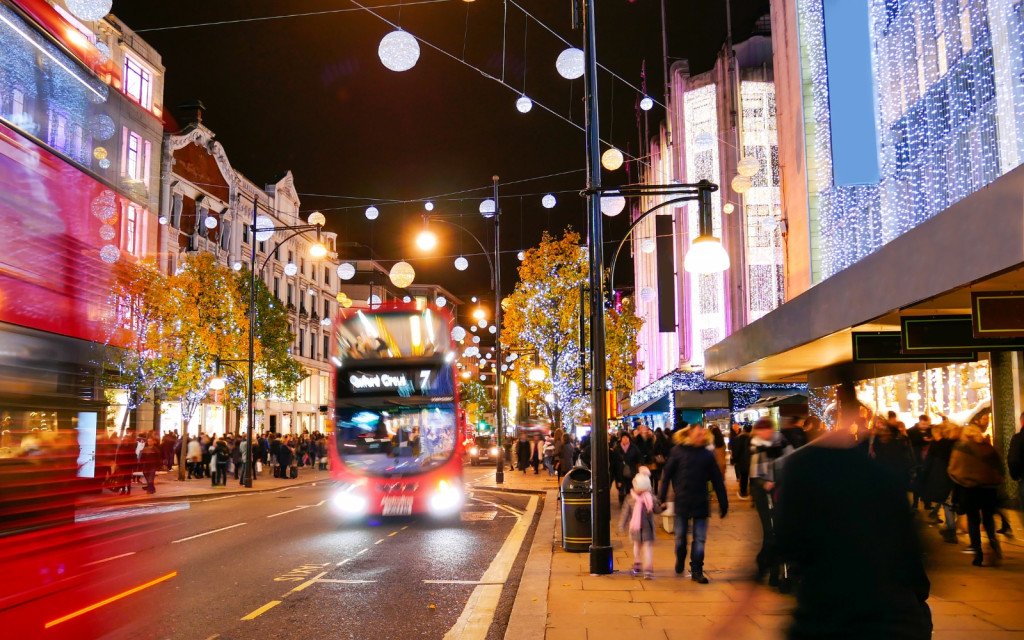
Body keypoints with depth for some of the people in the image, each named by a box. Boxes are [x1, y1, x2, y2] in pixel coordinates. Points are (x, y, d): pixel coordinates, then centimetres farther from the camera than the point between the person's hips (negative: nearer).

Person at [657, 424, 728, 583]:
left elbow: (717, 480, 5)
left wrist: (723, 503, 4)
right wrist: (661, 497, -3)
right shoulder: (678, 451, -4)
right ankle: (680, 562, 35)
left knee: (700, 539, 2)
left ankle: (696, 571, 12)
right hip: (682, 502, -1)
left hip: (701, 503, 1)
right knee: (680, 536, 11)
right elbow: (667, 474, -1)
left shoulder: (707, 455, 1)